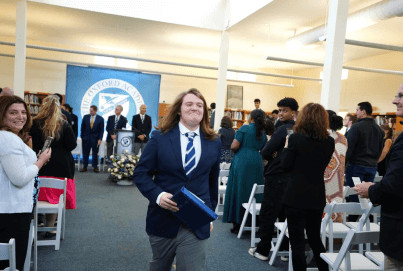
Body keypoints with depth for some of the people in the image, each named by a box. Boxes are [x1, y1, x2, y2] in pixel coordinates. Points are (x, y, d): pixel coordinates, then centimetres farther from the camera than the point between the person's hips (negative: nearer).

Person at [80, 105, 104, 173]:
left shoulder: (100, 119, -3)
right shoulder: (85, 117, 3)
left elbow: (101, 130, -2)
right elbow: (82, 128, 7)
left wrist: (100, 139, -10)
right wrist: (82, 137, 3)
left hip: (95, 139, -2)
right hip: (86, 138, 2)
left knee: (95, 153, 5)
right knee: (85, 153, 5)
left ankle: (95, 167, 13)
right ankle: (84, 167, 13)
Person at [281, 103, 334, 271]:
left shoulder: (296, 138, -13)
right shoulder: (329, 142, -1)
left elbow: (286, 166, -8)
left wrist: (286, 147, 7)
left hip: (296, 196, -4)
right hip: (317, 197, 5)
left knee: (297, 240, 6)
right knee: (315, 238, 21)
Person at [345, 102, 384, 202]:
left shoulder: (356, 127, -11)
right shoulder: (379, 129, 10)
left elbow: (349, 148, -13)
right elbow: (380, 150, 17)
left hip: (356, 165, -6)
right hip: (372, 167, 6)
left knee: (353, 196, -2)